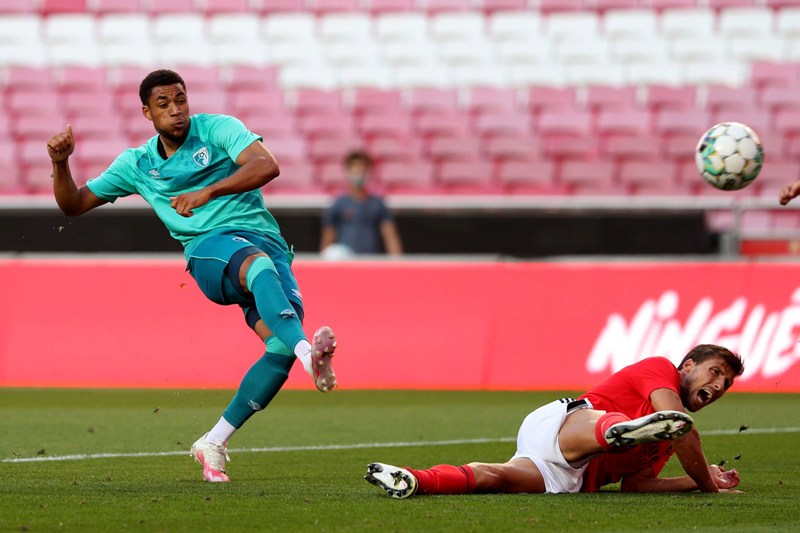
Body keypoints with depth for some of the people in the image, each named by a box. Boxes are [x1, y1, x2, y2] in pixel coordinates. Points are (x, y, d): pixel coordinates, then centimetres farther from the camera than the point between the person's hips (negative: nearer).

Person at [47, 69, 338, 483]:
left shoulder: (217, 129, 9)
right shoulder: (137, 163, 18)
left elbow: (266, 166, -8)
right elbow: (74, 204, 24)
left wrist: (207, 192, -17)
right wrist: (61, 163, 5)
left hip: (267, 243, 1)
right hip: (210, 249, -1)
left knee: (282, 346, -23)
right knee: (259, 264, -39)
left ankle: (213, 444, -12)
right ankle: (307, 350, -67)